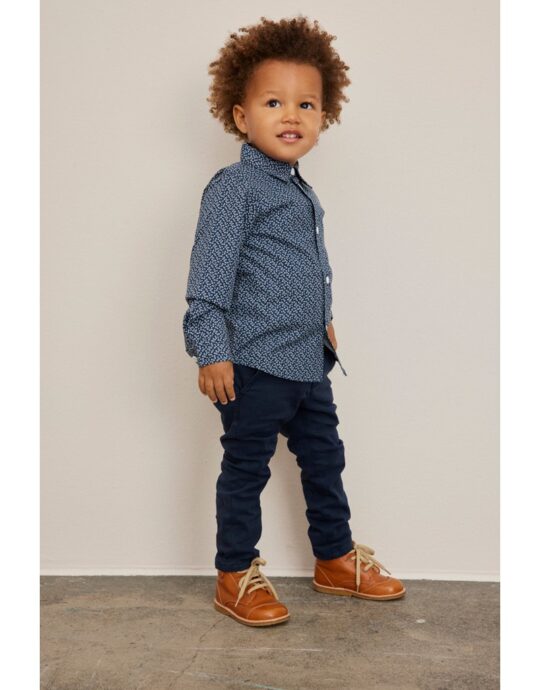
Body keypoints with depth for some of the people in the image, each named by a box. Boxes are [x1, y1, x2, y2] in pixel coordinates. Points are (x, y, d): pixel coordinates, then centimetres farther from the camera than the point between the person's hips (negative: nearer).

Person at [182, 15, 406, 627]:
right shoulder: (234, 186, -13)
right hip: (254, 365, -9)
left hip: (309, 361, 9)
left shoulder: (301, 191, 13)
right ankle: (236, 576, 20)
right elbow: (209, 272, -17)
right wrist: (211, 349, -20)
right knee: (245, 469, 4)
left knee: (325, 458, 18)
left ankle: (336, 558, 35)